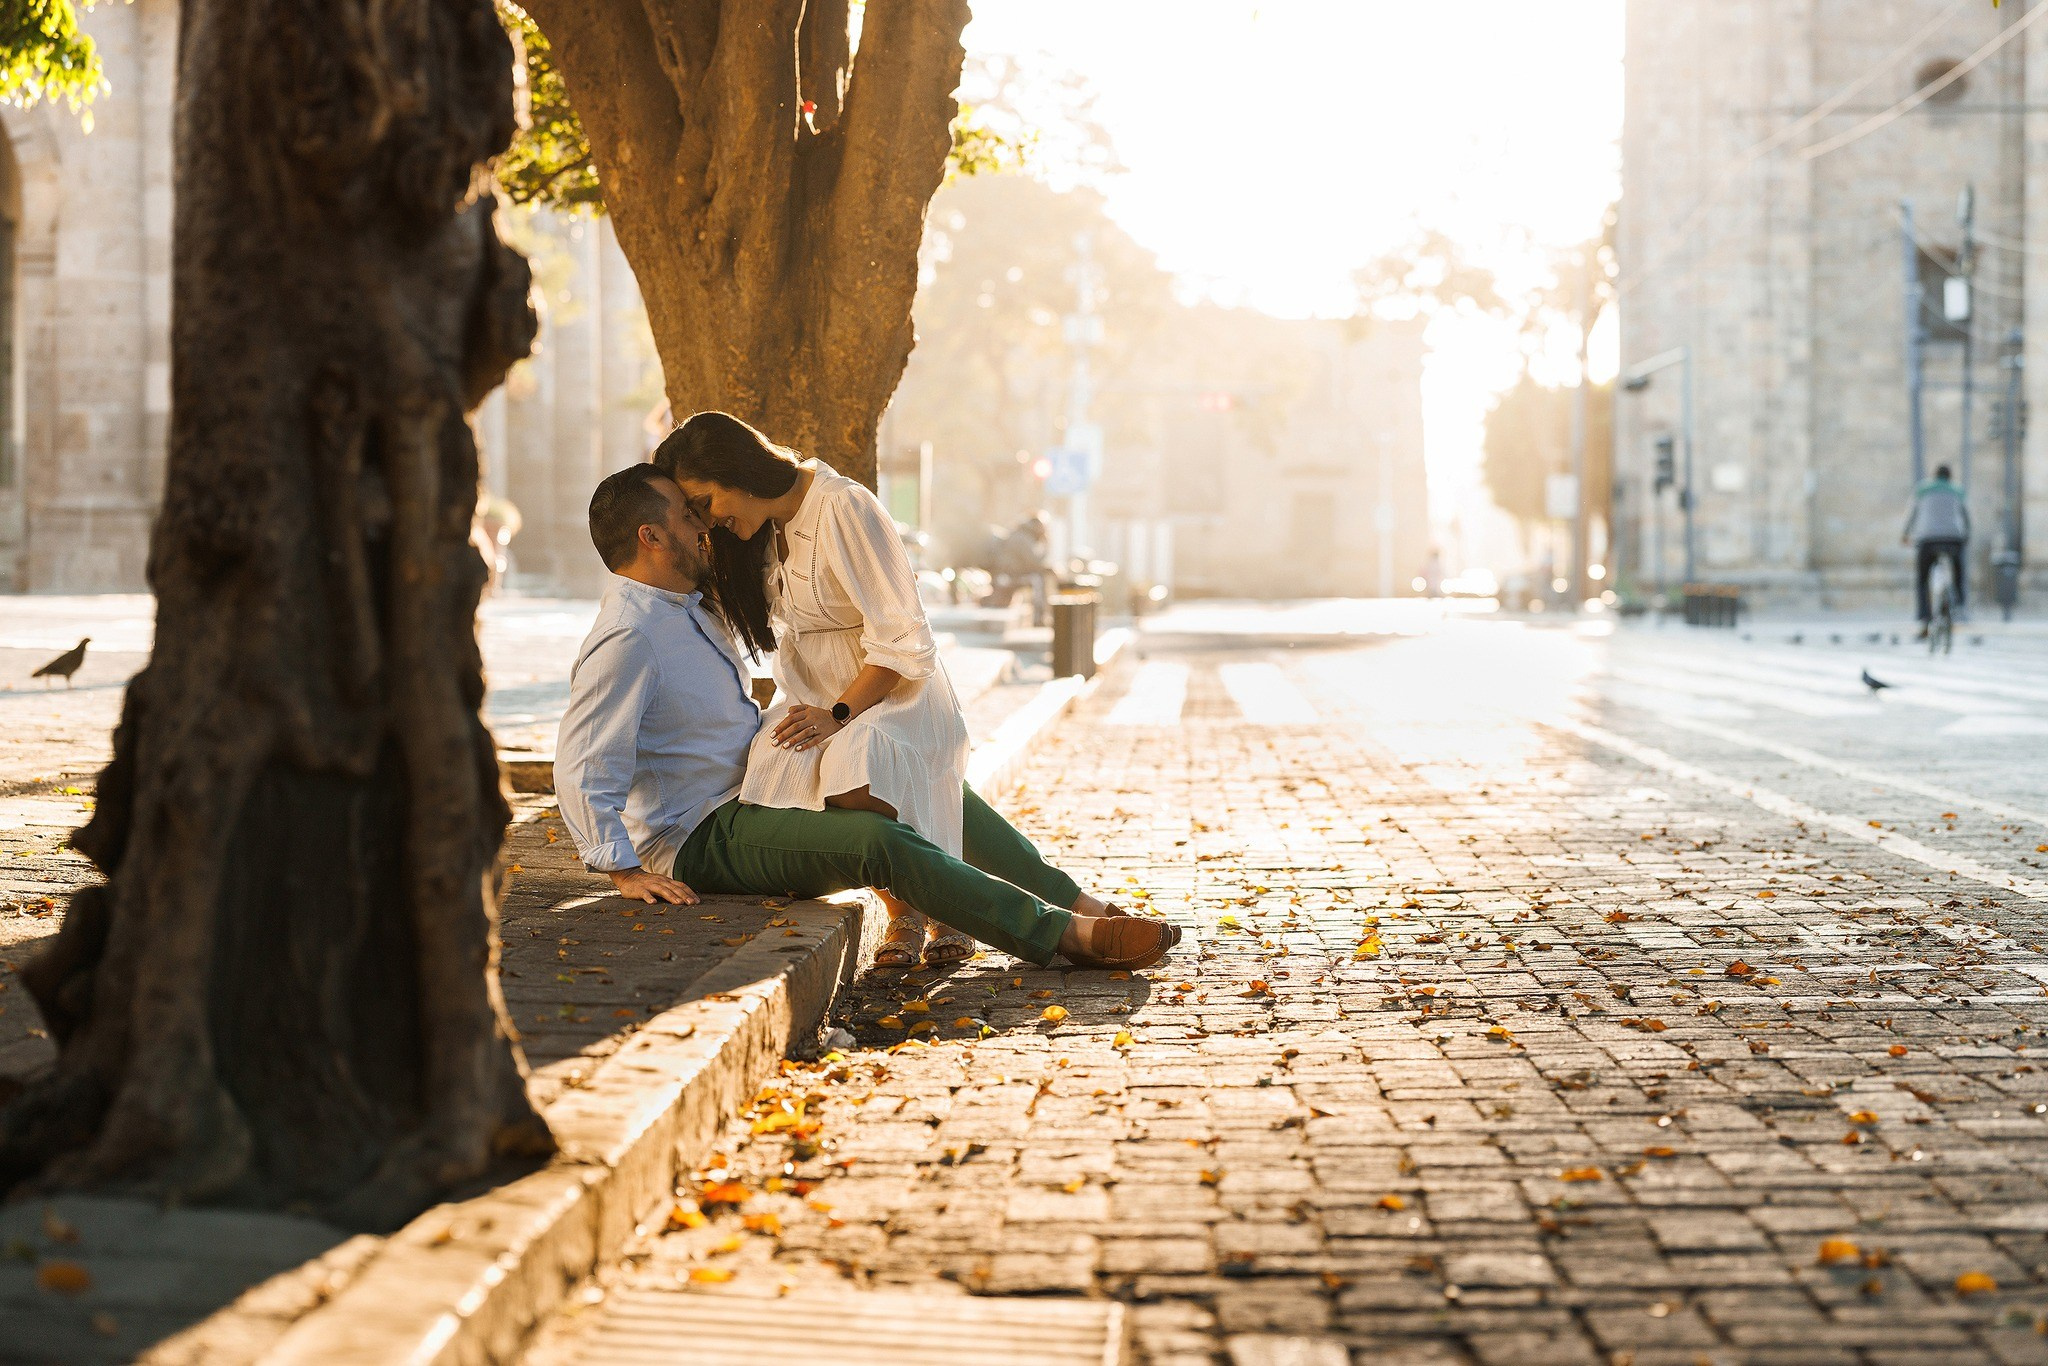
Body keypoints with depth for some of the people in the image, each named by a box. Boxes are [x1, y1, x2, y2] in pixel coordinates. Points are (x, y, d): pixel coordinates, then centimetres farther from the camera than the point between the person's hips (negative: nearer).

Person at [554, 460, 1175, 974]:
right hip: (702, 837, -11)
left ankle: (1077, 904, 7)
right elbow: (582, 768, -26)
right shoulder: (625, 639, -19)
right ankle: (1066, 936, -28)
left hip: (757, 795, 11)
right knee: (879, 842, -30)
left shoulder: (693, 606, 13)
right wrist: (624, 870, -31)